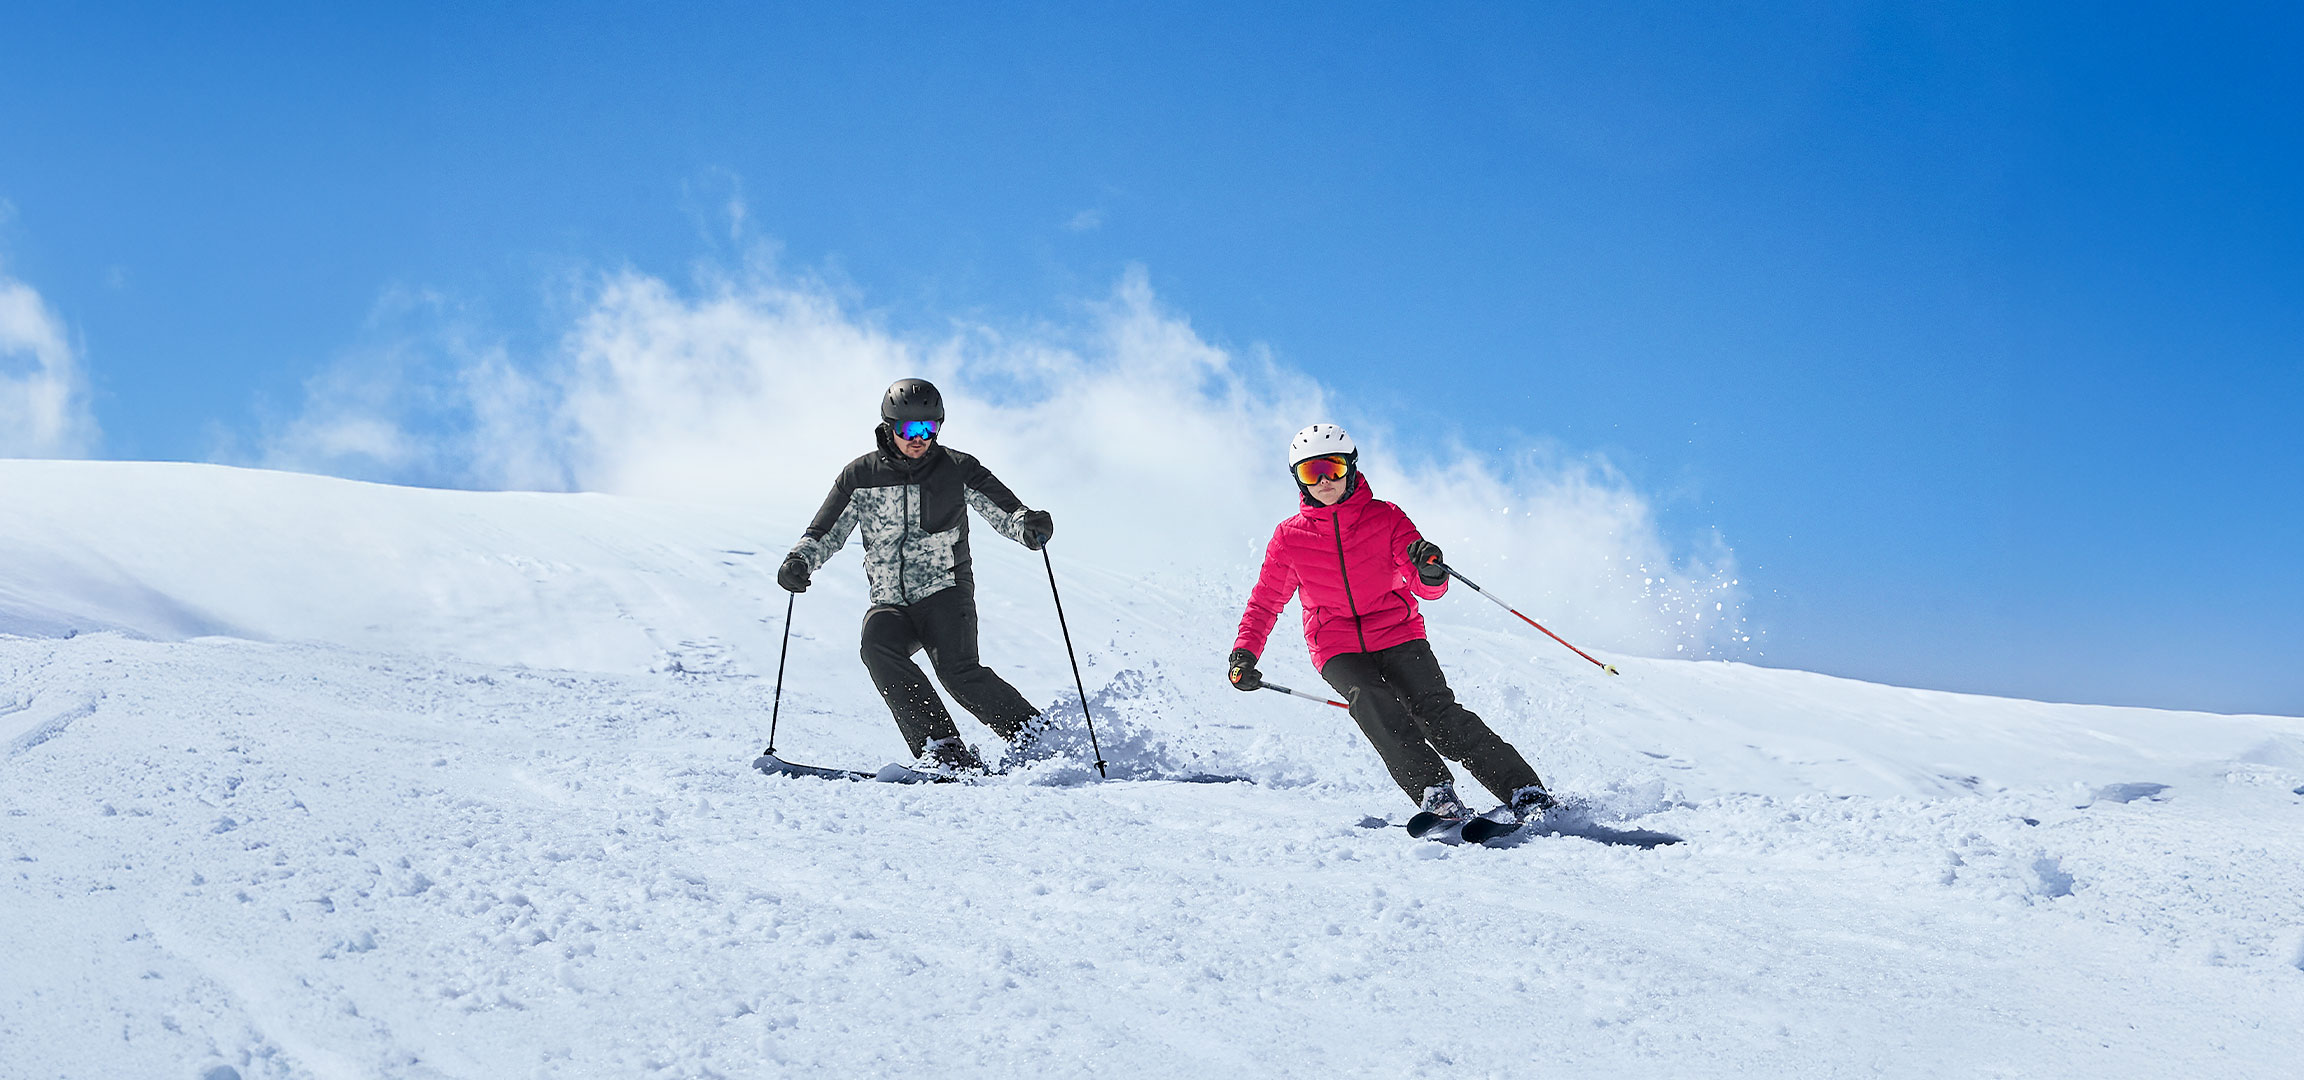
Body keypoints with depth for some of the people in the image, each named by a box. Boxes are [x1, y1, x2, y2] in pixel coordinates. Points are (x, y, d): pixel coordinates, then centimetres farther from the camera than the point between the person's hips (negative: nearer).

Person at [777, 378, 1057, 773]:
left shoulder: (957, 469, 1)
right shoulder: (862, 476, 5)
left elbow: (1005, 511, -4)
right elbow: (825, 532, 9)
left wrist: (1029, 525, -28)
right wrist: (800, 561, -12)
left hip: (945, 594, -2)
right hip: (891, 603, 3)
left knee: (957, 670, -26)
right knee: (877, 645, -29)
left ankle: (1028, 729, -3)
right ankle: (943, 750, -28)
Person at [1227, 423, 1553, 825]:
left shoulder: (1385, 517, 1)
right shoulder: (1289, 538, 4)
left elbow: (1429, 590, -4)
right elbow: (1264, 604, 15)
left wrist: (1430, 570, -29)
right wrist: (1244, 653, -1)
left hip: (1398, 636, 0)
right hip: (1338, 650, 1)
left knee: (1437, 710, -20)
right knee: (1372, 702, -31)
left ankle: (1526, 794, -20)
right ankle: (1436, 794, -34)